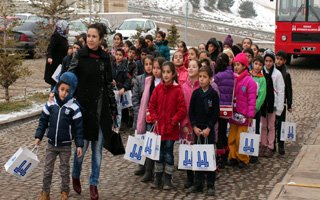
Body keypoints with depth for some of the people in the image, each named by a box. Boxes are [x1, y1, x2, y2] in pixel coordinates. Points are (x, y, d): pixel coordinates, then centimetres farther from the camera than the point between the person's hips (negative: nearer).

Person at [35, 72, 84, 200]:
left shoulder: (74, 107, -13)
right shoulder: (51, 104, -6)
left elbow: (78, 127, -9)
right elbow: (43, 121, 4)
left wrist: (79, 145, -9)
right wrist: (38, 136, -1)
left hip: (65, 146, -2)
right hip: (51, 144, 2)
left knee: (64, 170, 13)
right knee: (47, 170, 11)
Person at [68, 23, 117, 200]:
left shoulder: (105, 58, 5)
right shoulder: (79, 56, -3)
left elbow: (109, 85, 10)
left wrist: (113, 109, 10)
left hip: (101, 108, 3)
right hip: (84, 106, -3)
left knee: (98, 147, 7)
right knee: (82, 145, 1)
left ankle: (94, 183, 19)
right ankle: (75, 175, 28)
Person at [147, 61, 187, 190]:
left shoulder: (178, 90, -7)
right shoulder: (158, 88, 3)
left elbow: (182, 109, -8)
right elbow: (151, 105, 7)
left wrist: (173, 121, -12)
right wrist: (154, 119, -3)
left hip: (171, 128, -3)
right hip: (159, 126, 3)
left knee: (168, 153, 2)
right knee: (159, 152, 10)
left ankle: (168, 179, 13)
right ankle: (157, 178, 20)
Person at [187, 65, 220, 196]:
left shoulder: (214, 94, -4)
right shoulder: (195, 93, 3)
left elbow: (216, 113, -5)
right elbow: (191, 111, 4)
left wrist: (208, 128, -12)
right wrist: (194, 126, -6)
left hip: (209, 129, -3)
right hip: (197, 129, 3)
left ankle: (210, 185, 6)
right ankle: (198, 184, 16)